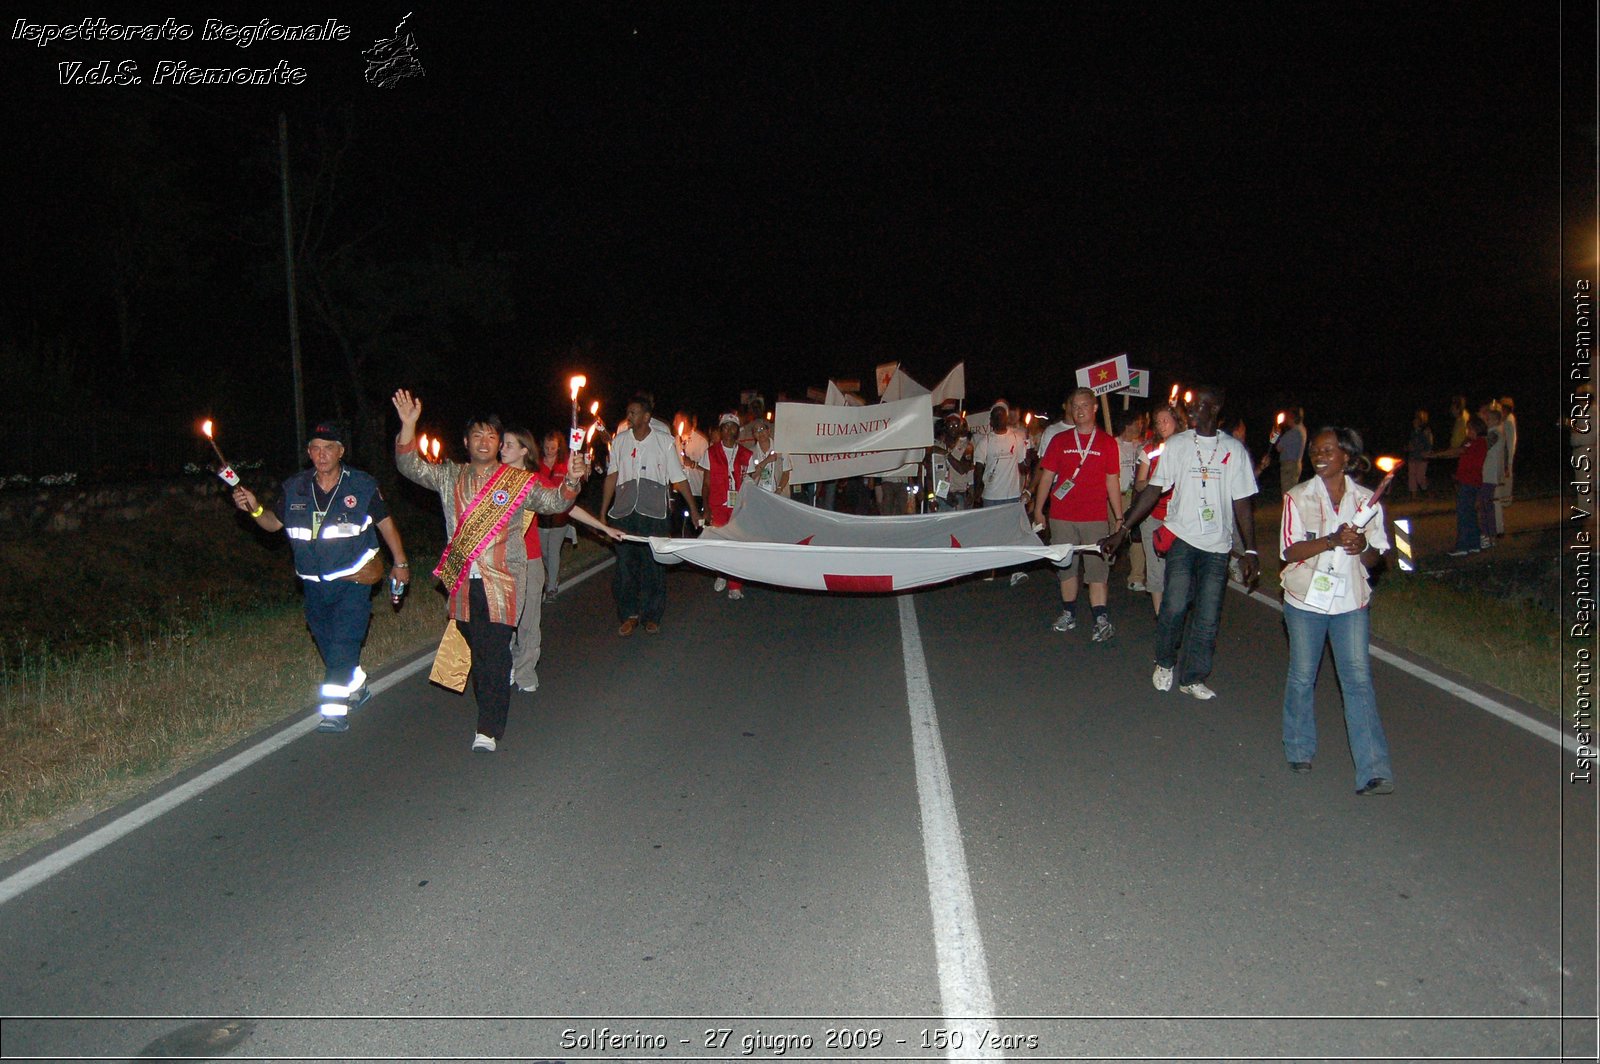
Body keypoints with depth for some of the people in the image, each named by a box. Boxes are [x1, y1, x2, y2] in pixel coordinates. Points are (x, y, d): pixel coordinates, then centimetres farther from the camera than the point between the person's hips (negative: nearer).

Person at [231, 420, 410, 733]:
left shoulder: (362, 486, -6)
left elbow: (385, 522, 4)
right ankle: (357, 688, 38)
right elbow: (273, 522, 12)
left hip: (353, 581, -5)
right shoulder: (295, 488, 3)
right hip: (314, 585, 5)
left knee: (343, 645, -14)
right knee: (329, 646, 16)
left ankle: (335, 711, -12)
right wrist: (254, 508, -10)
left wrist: (400, 562, 5)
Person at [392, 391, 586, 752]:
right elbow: (410, 467, 6)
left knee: (494, 653, -8)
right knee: (477, 649, 12)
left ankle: (489, 730, -5)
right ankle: (488, 714, 28)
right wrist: (408, 426, -8)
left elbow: (553, 502, 3)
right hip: (463, 581, 3)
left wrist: (570, 481, -18)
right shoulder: (450, 477, 12)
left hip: (501, 580, -3)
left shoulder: (518, 481, 6)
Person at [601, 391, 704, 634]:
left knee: (653, 564, 2)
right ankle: (629, 614, 17)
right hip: (623, 512, 2)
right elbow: (612, 476, 12)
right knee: (625, 563, 4)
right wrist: (603, 512, 11)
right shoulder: (620, 440, 5)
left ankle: (652, 616, 16)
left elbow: (679, 478, 2)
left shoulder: (665, 440, -2)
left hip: (654, 513, -2)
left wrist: (694, 509, 2)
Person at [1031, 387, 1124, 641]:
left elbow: (1112, 482, 6)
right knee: (1066, 566, 9)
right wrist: (1038, 510, 4)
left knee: (1097, 568, -4)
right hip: (1061, 518, 2)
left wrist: (1120, 518, 3)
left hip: (1096, 518, -1)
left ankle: (1102, 620, -1)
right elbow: (1046, 477, 8)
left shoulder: (1107, 442, 5)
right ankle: (1068, 615, 21)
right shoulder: (1059, 440, 7)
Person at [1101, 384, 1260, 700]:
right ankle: (1164, 663, 13)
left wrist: (1251, 550, 0)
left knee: (1208, 616, 2)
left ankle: (1193, 678, 18)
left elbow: (1242, 503, 6)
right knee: (1175, 605, -13)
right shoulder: (1177, 444, 4)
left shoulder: (1234, 449, 5)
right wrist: (1122, 529, -3)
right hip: (1182, 537, -1)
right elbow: (1153, 490, 3)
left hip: (1217, 544, 1)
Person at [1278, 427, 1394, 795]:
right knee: (1302, 677, 9)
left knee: (1358, 680, -5)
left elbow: (1374, 559, 7)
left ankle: (1373, 771, -5)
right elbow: (1289, 551, -9)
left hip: (1351, 601, 1)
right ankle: (1299, 750, 28)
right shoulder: (1298, 497, -2)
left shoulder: (1365, 500, 4)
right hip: (1306, 599, -1)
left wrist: (1362, 547, -16)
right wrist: (1332, 540, -23)